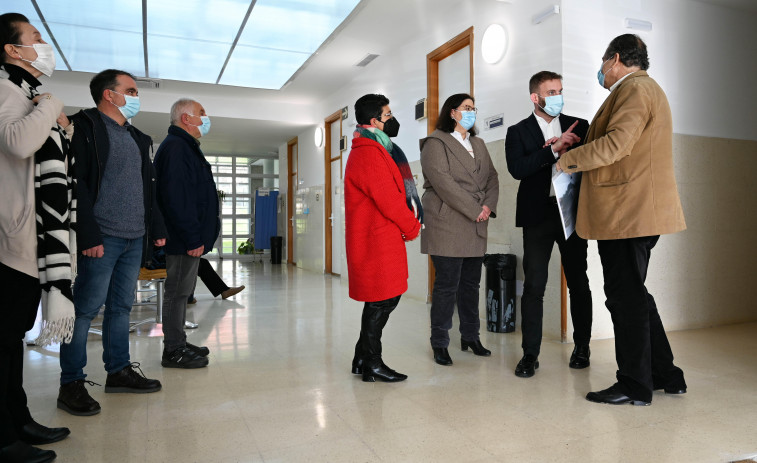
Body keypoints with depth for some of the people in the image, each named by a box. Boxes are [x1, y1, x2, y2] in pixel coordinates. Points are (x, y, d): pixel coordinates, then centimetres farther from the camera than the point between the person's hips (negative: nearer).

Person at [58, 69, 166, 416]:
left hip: (135, 239, 8)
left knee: (121, 307, 12)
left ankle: (119, 371, 22)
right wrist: (89, 235, -19)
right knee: (86, 309, -3)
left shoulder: (137, 138, 21)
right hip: (103, 239, -7)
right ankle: (71, 384, 7)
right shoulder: (86, 127, -4)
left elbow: (148, 188, 22)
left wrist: (156, 227, 16)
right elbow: (78, 185, -13)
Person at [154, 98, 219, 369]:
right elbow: (175, 196, -22)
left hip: (189, 238, 11)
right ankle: (173, 351, 5)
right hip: (184, 238, -11)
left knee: (182, 290, 15)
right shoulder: (175, 147, -13)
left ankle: (178, 344, 25)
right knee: (178, 291, -4)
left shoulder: (186, 147, 21)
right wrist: (192, 237, -23)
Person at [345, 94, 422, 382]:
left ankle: (362, 359, 25)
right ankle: (372, 364, 10)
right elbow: (388, 199, -18)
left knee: (382, 300, 15)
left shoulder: (376, 150, 21)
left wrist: (409, 223, 7)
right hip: (378, 241, -11)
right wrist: (412, 228, -4)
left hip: (382, 239, 11)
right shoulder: (369, 153, -15)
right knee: (382, 300, -2)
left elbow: (395, 193, 19)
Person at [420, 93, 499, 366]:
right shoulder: (436, 143, -3)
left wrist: (489, 205, -4)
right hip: (447, 225, -7)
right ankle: (439, 343, 8)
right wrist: (475, 210, -15)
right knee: (447, 285, -4)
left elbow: (492, 177, 15)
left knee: (471, 283, 11)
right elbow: (443, 182, -14)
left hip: (476, 228, 7)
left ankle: (470, 337, 23)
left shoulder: (478, 145, 21)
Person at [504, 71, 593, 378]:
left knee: (578, 283, 9)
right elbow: (517, 169, -12)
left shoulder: (578, 126, 12)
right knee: (533, 286, -2)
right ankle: (530, 354, 7)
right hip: (538, 215, -2)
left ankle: (582, 347, 24)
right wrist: (553, 150, -18)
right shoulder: (518, 132, 5)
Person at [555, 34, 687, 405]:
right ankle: (665, 375, 26)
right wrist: (581, 145, 17)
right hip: (632, 211, 11)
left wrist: (569, 159, -11)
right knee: (632, 295, 16)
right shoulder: (641, 89, 24)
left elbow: (617, 142, -22)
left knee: (626, 297, -3)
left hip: (628, 211, -11)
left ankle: (635, 385, 8)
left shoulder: (636, 88, -9)